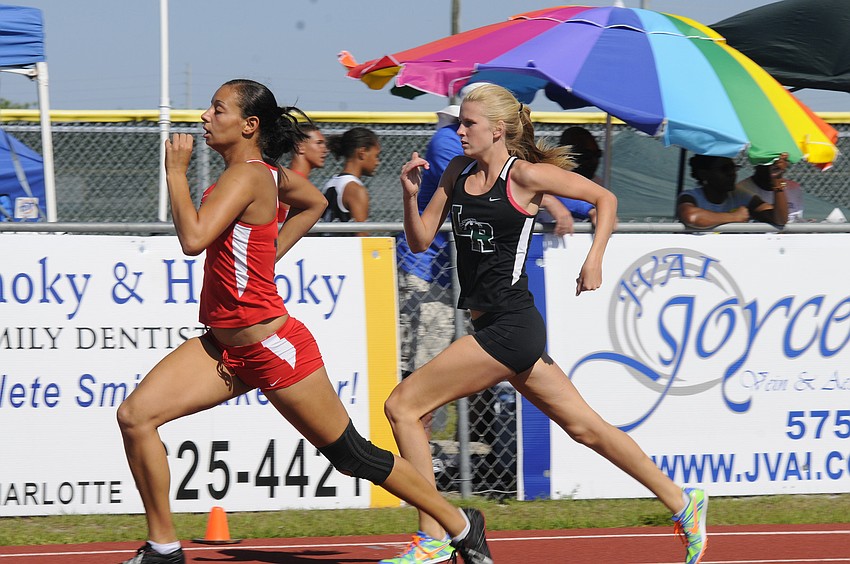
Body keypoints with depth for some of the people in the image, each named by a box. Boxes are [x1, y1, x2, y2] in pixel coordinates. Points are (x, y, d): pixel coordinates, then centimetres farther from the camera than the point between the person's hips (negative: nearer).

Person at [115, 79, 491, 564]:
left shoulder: (246, 176, -20)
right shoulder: (268, 173, 6)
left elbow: (193, 238, -32)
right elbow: (315, 202, 26)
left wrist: (176, 172, -20)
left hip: (273, 349, -9)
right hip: (225, 346, 9)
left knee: (351, 454, 4)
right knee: (135, 415, -6)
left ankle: (461, 525, 20)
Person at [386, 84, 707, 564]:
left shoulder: (524, 175, -9)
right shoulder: (458, 173, 11)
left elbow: (605, 199, 0)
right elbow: (421, 241, 12)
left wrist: (595, 260, -9)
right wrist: (410, 196, -4)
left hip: (510, 326, -8)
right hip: (493, 324, 8)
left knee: (402, 406, -10)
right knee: (584, 426, 13)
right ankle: (682, 503, 20)